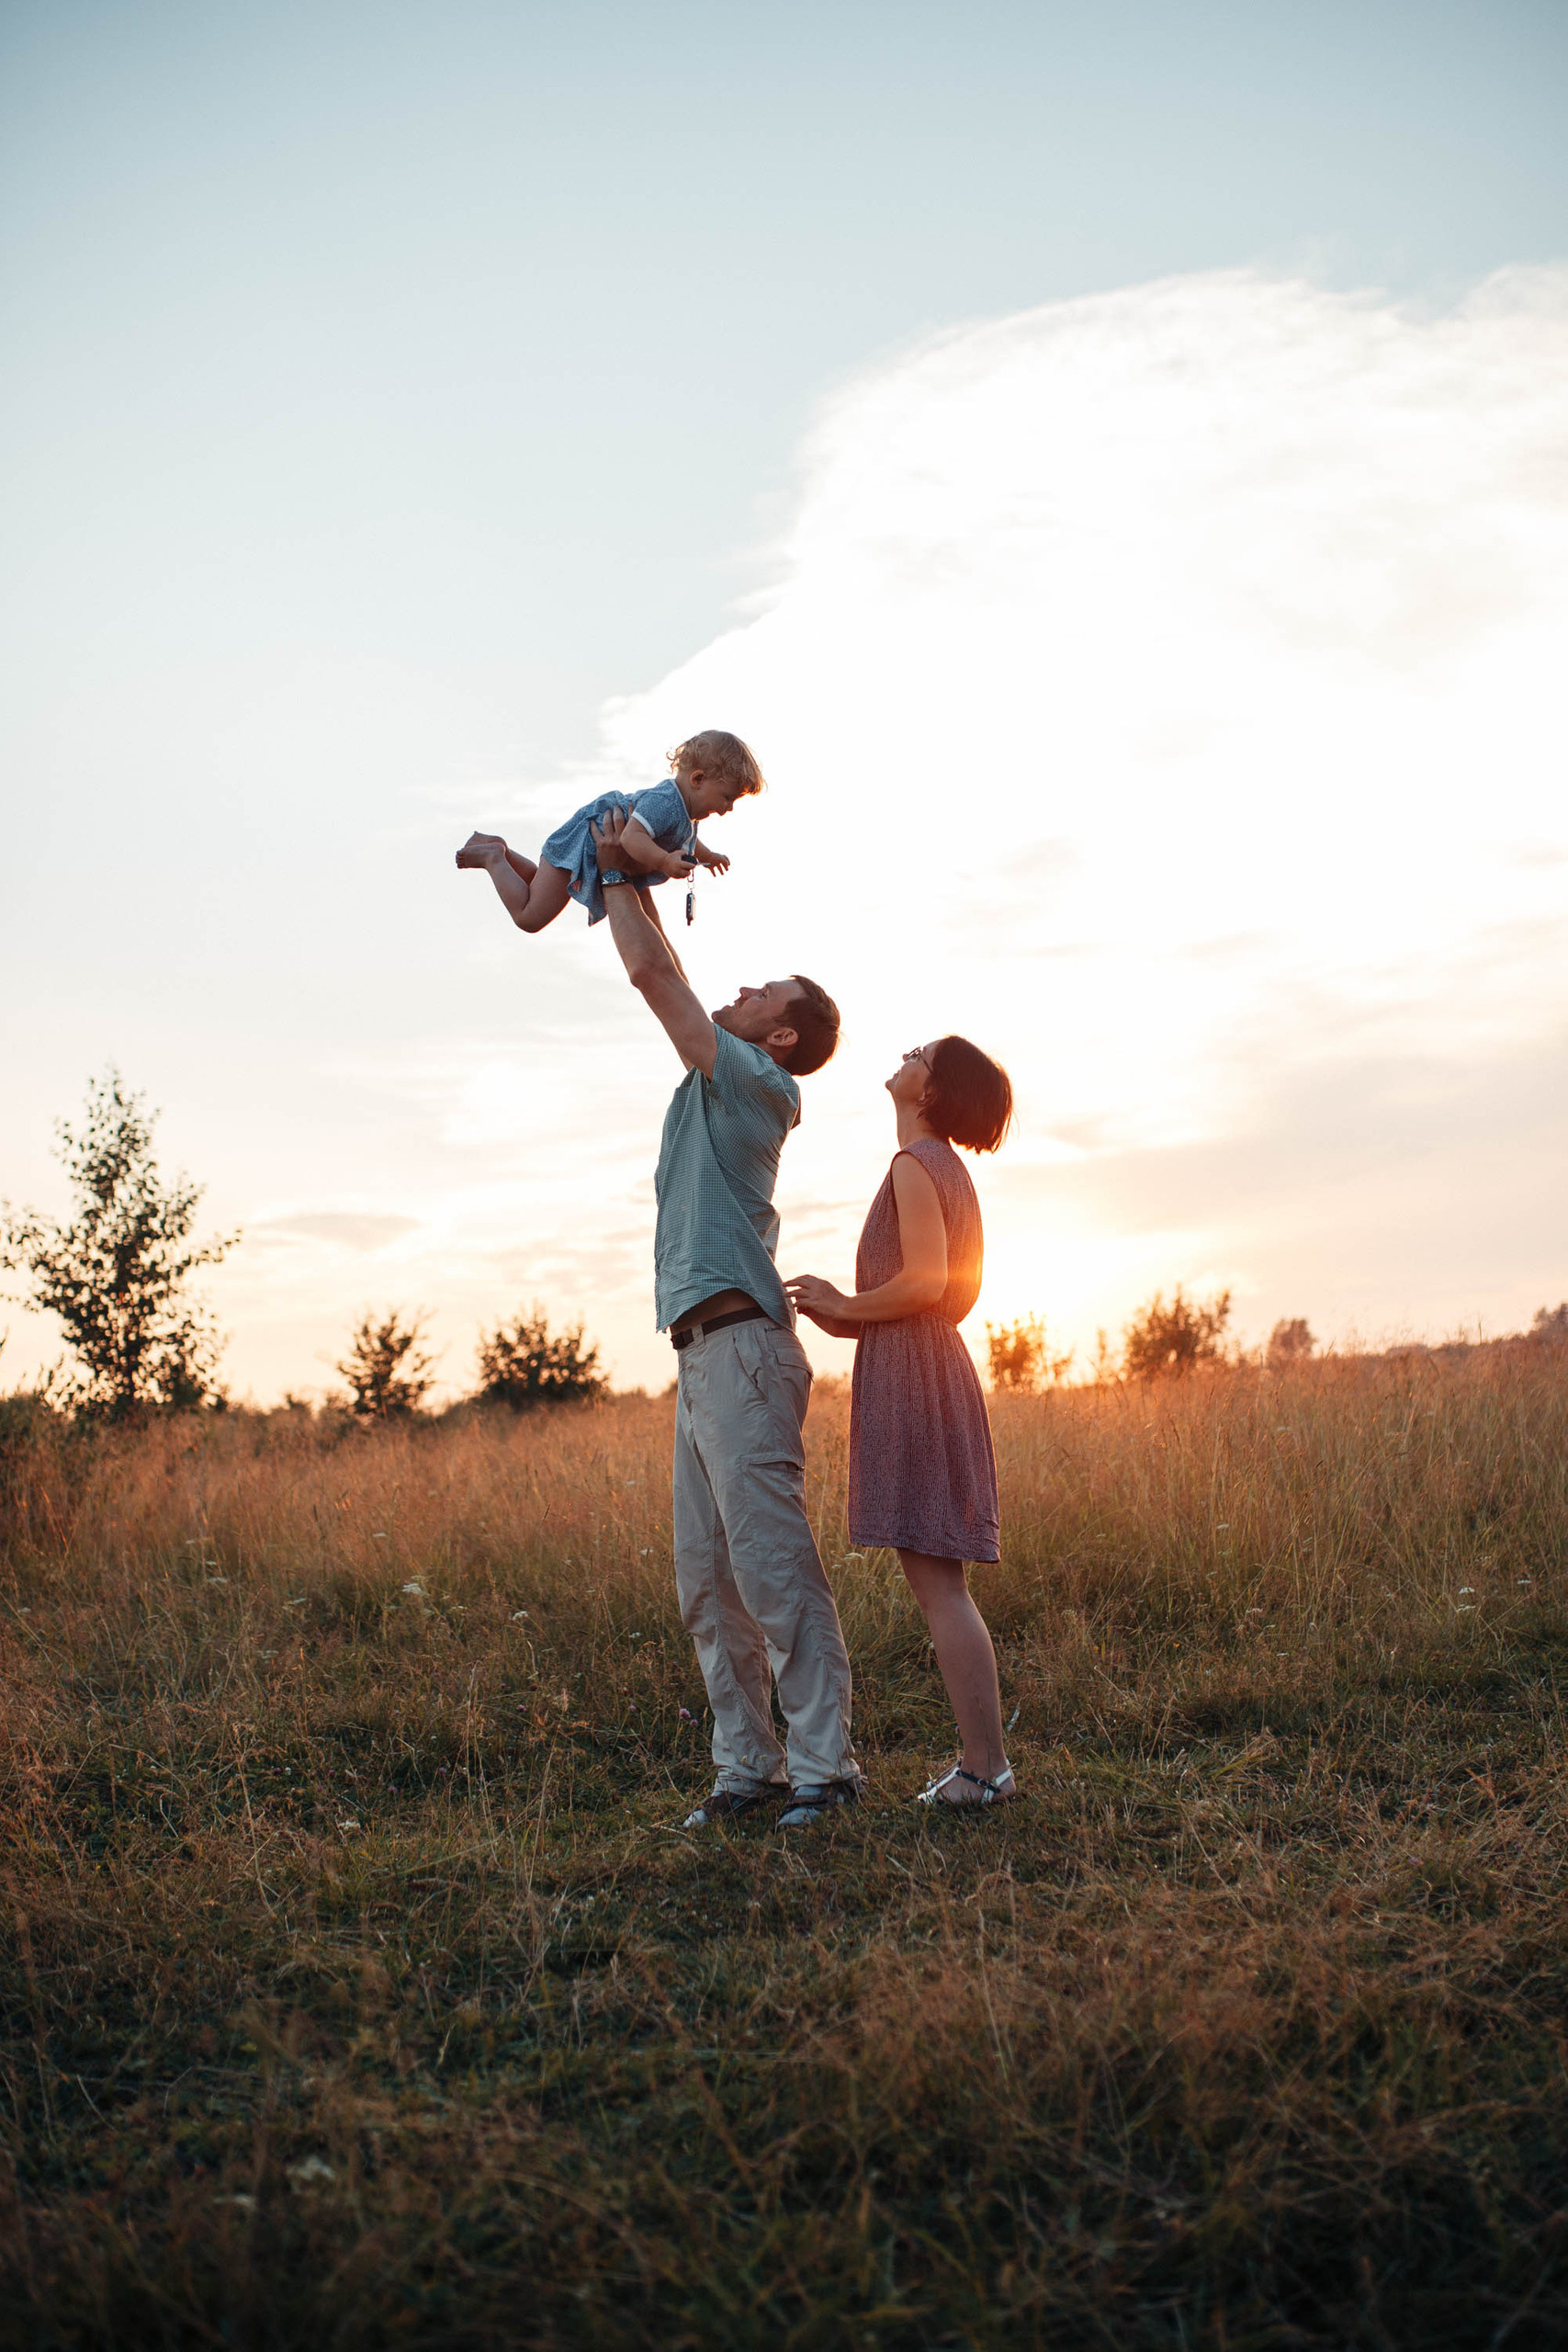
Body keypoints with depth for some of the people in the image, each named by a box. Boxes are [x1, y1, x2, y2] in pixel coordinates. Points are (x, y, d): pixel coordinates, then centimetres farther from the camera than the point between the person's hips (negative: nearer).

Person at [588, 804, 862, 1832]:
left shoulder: (760, 1084, -4)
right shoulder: (720, 1082, 20)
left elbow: (654, 975, -4)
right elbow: (664, 979, 28)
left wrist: (618, 874, 8)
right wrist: (631, 878, 28)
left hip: (740, 1344, -10)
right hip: (703, 1355, 10)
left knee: (776, 1565, -10)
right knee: (711, 1588, 8)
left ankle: (823, 1763, -6)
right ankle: (749, 1765, 12)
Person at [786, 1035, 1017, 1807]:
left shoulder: (914, 1165, -10)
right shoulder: (949, 1170, 20)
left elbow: (923, 1282, -21)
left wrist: (845, 1306, -5)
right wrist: (845, 1320, 18)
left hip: (908, 1378, -10)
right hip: (937, 1371, 10)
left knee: (934, 1579, -8)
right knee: (940, 1582, 11)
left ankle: (982, 1767, -5)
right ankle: (986, 1761, 13)